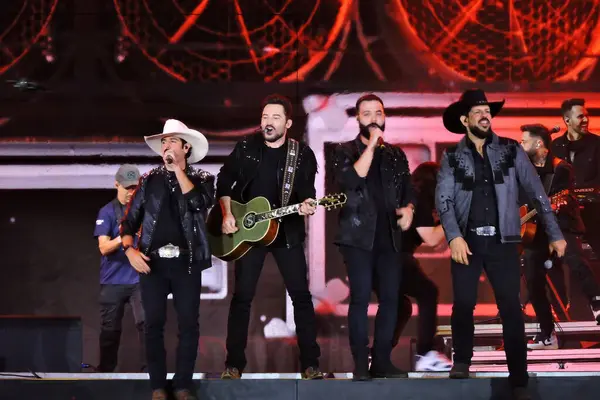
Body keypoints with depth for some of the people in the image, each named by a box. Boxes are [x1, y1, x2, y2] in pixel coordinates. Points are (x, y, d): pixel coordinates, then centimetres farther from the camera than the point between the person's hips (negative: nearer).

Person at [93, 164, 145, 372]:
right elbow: (104, 247, -9)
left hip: (140, 279, 1)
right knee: (110, 329, 6)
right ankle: (106, 371, 20)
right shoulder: (107, 212, -1)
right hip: (113, 280, -1)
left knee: (146, 323, -12)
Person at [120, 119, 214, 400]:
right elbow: (130, 221, 11)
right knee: (154, 323, -2)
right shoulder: (150, 180, 12)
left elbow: (198, 203, -15)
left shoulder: (201, 179, 8)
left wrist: (179, 169, -7)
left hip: (186, 262, -1)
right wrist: (130, 250, -5)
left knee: (189, 324, -4)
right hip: (153, 261, 1)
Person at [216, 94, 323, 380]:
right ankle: (234, 364, 6)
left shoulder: (303, 154, -2)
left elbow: (307, 191, -6)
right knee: (242, 296, 1)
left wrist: (307, 204, -28)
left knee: (301, 296, -3)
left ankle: (310, 364, 2)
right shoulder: (246, 147, 2)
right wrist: (227, 214, -4)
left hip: (287, 231, -1)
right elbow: (224, 180, 6)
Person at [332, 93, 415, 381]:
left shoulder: (396, 155, 15)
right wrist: (372, 144, -17)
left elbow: (408, 191, 19)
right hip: (359, 236, -4)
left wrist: (408, 209, -3)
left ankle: (382, 362, 8)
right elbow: (351, 180, -17)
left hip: (389, 237, 4)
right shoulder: (346, 151, 2)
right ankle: (360, 365, -4)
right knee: (360, 298, -7)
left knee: (390, 298, 1)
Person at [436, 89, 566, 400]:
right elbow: (443, 199, -3)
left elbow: (536, 192, 5)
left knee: (511, 309, -4)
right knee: (463, 304, -4)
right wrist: (454, 237, -18)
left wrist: (555, 234, 0)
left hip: (502, 241, 0)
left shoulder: (511, 150, 6)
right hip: (467, 241, 0)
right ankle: (461, 361, 20)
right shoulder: (452, 157, 5)